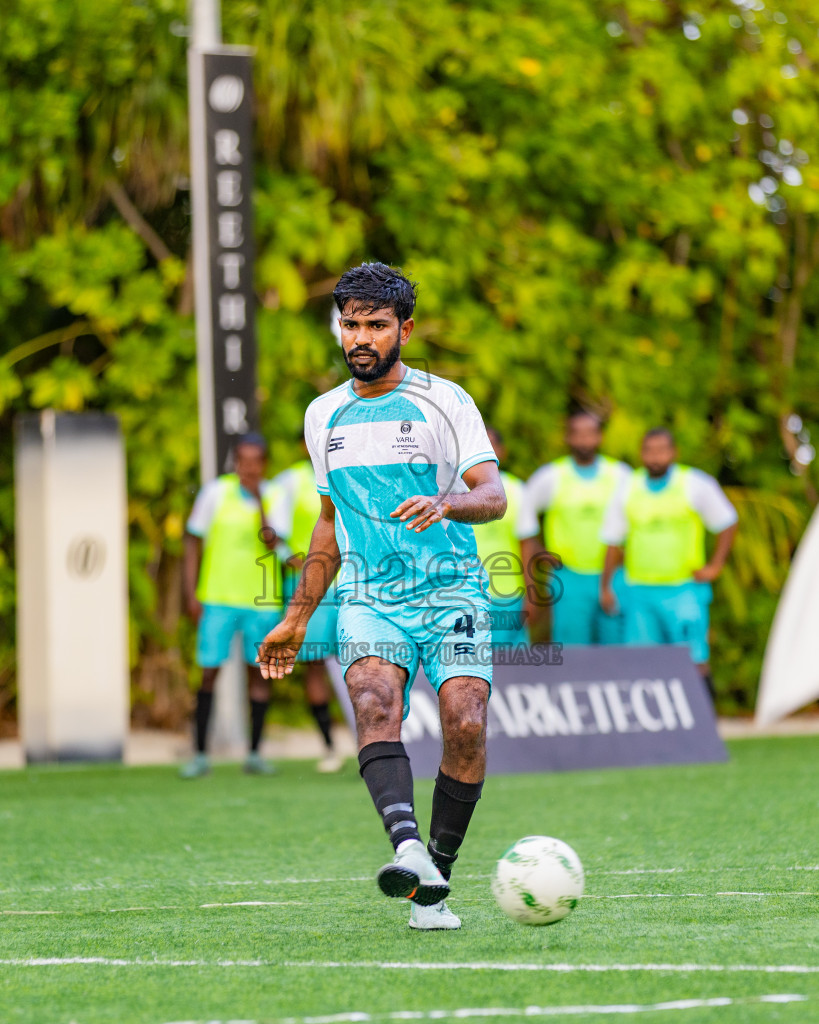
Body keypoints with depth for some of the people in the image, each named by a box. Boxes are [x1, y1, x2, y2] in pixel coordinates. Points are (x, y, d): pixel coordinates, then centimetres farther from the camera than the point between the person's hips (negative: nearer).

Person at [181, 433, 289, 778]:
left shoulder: (274, 496, 0)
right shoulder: (215, 492, -4)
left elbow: (271, 541, -14)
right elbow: (193, 541, 2)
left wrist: (259, 501, -22)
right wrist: (191, 594, -3)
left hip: (261, 600, 2)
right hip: (217, 600, -2)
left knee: (259, 671, 3)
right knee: (209, 672, -5)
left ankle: (254, 753, 11)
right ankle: (201, 754, 2)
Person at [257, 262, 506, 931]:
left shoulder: (444, 401, 0)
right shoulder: (325, 417, 14)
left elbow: (494, 494, -9)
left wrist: (446, 505, -31)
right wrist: (297, 618, 24)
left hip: (453, 592, -2)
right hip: (369, 597, 2)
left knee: (465, 725, -19)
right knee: (375, 701, -27)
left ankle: (434, 881, -4)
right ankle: (409, 847, -47)